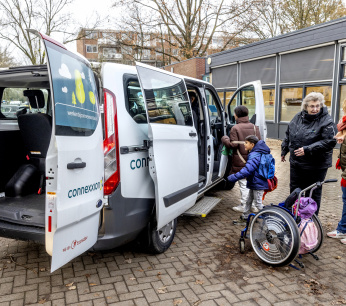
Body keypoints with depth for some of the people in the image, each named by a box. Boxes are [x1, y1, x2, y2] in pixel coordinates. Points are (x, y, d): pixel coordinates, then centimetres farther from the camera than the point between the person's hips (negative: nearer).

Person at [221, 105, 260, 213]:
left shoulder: (235, 128, -13)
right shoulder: (255, 127, 5)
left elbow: (233, 144, -16)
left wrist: (224, 139, 1)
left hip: (241, 161, -5)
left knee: (243, 184, 1)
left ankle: (243, 206, 9)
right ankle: (254, 206, 22)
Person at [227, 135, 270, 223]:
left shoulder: (254, 156, -25)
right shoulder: (256, 153, 8)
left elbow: (247, 170, -34)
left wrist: (233, 177, -33)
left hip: (258, 184, -11)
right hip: (254, 183, 11)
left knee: (258, 203, 1)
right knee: (248, 201, 19)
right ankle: (244, 218, 31)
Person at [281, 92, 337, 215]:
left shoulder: (326, 121, -14)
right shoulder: (298, 117, 3)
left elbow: (329, 142, -22)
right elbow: (288, 135, 16)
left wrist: (308, 149, -26)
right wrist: (284, 151, 20)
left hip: (316, 166, -6)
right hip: (296, 163, 6)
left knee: (313, 194, 7)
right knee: (295, 191, 19)